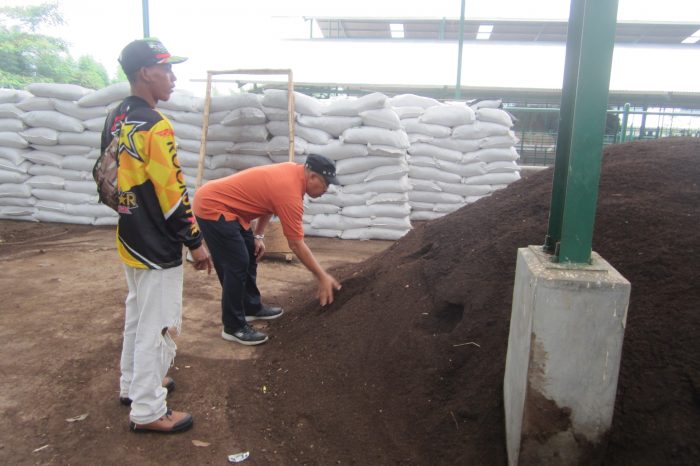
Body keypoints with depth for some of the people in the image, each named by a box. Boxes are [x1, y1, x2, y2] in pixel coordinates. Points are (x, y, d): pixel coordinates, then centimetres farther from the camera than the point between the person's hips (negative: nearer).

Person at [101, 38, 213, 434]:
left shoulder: (116, 120, 8)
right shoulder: (154, 125, -20)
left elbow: (110, 177, 15)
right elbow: (172, 192, -21)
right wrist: (196, 242, -14)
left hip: (130, 239, 10)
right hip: (158, 247, -10)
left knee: (138, 315, 23)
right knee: (159, 325, 2)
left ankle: (133, 384, 39)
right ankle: (148, 410, 14)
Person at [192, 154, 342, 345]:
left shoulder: (293, 171, 3)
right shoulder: (290, 193, -24)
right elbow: (296, 245, -20)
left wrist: (258, 236, 11)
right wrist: (323, 277, -13)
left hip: (219, 202, 10)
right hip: (212, 207, -10)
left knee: (250, 255, 15)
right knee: (237, 265, -10)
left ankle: (252, 307, 28)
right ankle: (233, 327, 0)